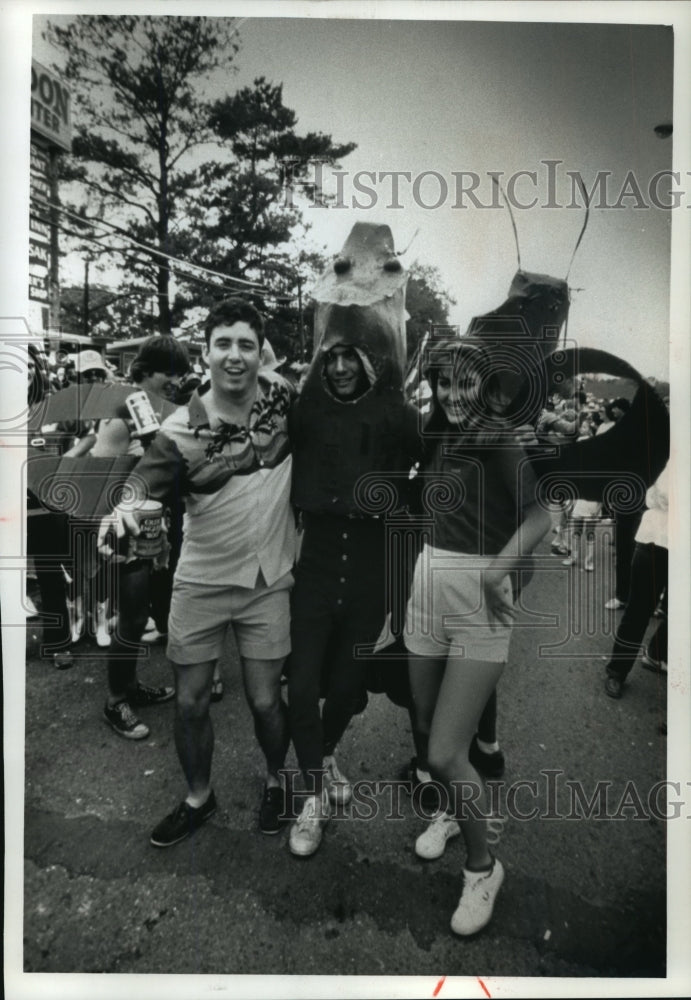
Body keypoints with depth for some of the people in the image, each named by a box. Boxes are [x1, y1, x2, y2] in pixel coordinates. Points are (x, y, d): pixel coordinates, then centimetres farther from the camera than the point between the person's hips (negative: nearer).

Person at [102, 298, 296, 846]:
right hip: (201, 581, 0)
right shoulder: (182, 430, -13)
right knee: (191, 701, 11)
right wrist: (123, 507, -42)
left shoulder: (286, 396, -7)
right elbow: (144, 479, -21)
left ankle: (276, 780, 39)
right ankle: (199, 797, 38)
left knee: (265, 699, 8)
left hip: (268, 580, 0)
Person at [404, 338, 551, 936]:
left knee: (445, 754, -6)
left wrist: (495, 572, -27)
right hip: (427, 591, 6)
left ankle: (483, 865, 21)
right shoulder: (435, 437, 8)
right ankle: (453, 811, 48)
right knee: (430, 733, 18)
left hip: (477, 603, -6)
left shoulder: (498, 440, -11)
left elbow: (541, 516, -21)